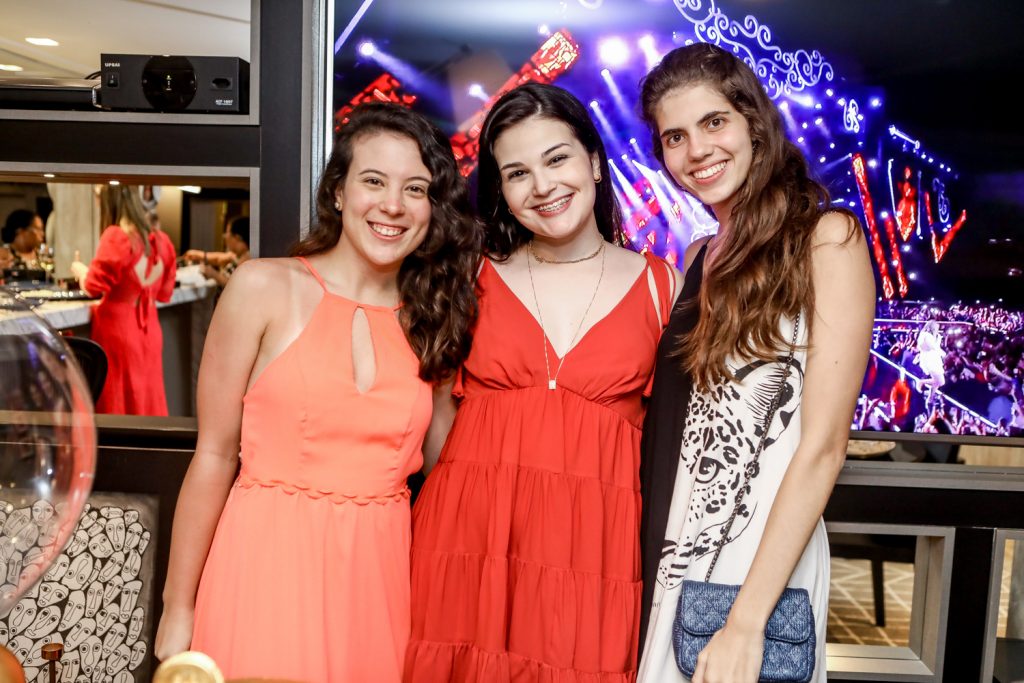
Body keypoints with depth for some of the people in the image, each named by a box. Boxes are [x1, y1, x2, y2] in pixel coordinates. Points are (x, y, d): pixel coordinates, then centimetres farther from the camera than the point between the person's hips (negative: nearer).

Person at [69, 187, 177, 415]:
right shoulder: (161, 240, 3)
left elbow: (95, 286, -10)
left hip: (118, 330, -5)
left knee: (118, 400, 5)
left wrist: (79, 271, 9)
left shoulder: (115, 236, -15)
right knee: (148, 398, 13)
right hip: (148, 330, 6)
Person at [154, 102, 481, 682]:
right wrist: (178, 610, -2)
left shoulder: (432, 320, 4)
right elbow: (215, 455, -5)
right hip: (268, 564, -3)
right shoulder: (265, 288, -6)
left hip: (379, 570, 3)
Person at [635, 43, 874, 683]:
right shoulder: (699, 258, 8)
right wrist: (652, 553, -1)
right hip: (673, 552, 6)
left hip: (764, 560, -6)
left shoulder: (826, 238, -11)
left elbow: (823, 445, -16)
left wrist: (746, 623, -19)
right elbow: (675, 424, 9)